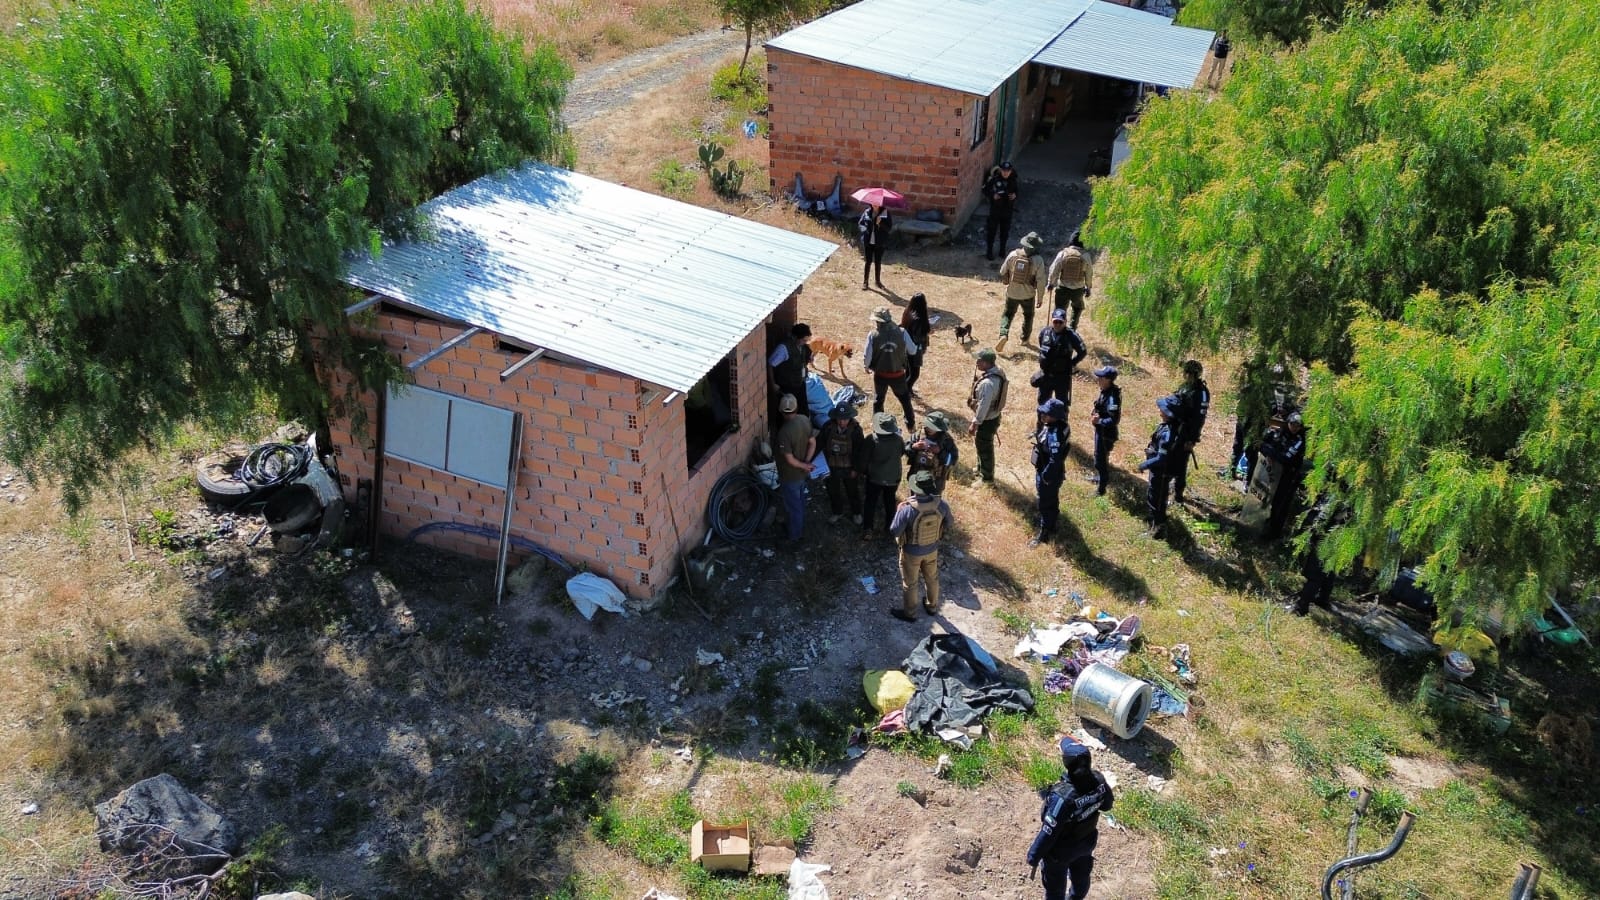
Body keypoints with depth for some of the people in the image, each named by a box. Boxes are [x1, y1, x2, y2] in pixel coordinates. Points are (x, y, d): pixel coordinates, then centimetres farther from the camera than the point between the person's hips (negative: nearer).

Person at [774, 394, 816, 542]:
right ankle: (799, 526, 49)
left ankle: (793, 536, 31)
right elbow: (813, 443, -2)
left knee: (792, 506, 13)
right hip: (802, 473, 7)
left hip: (791, 475, -7)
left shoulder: (784, 432, -34)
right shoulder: (805, 420, -12)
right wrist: (806, 463, -7)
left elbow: (789, 459, -28)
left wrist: (804, 466, -12)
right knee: (800, 501, 28)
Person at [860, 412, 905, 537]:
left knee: (870, 502, 13)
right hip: (893, 477, 2)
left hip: (874, 477, -2)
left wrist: (864, 471, 4)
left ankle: (867, 529, 11)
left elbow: (864, 458, -13)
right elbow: (902, 452, 3)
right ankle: (890, 526, 34)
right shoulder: (898, 439, -18)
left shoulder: (871, 439, -23)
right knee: (890, 501, 21)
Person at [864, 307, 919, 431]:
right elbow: (913, 351, -6)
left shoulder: (872, 335, -17)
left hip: (880, 374, -1)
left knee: (878, 401, 21)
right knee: (905, 399, 23)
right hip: (898, 374, 1)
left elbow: (867, 356, -12)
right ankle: (910, 424, 32)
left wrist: (867, 367, 9)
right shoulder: (901, 332, -14)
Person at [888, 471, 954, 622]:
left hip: (912, 552, -4)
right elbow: (949, 522, -2)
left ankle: (909, 613, 40)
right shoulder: (941, 505, -22)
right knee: (932, 578, 29)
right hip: (932, 549, 4)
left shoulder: (907, 509, -36)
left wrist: (899, 511, -11)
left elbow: (894, 531, -23)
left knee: (910, 583, 20)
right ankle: (932, 607, 51)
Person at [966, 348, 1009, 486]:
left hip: (987, 420, -9)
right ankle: (982, 469, 47)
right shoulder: (998, 370, -6)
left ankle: (987, 478, 28)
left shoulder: (987, 383, -35)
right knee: (982, 445, 27)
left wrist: (974, 424, -19)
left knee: (984, 448, 10)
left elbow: (983, 406, -29)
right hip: (993, 415, 9)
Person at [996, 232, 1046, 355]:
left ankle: (1003, 335, -8)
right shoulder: (1038, 260, -16)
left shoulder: (1013, 254, -11)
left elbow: (1003, 272, -1)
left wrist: (1006, 282, 21)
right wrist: (1040, 298, -1)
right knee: (1028, 316, 24)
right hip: (1028, 295, -1)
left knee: (1008, 315, 15)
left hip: (1012, 293, 1)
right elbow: (1040, 281, -14)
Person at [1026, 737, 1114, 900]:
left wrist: (1034, 854, -15)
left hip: (1060, 851, -6)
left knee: (1055, 886, 22)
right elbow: (1107, 805, -3)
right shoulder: (1098, 780, -26)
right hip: (1086, 842, 6)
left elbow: (1048, 832, -30)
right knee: (1081, 876, 33)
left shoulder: (1062, 797, -44)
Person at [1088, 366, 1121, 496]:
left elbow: (1114, 420, -30)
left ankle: (1101, 488, 18)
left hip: (1106, 433, -10)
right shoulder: (1105, 390, -2)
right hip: (1101, 430, 10)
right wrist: (1095, 415, 0)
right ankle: (1099, 477, 50)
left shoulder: (1112, 397, -31)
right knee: (1099, 455, 28)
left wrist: (1099, 421, -26)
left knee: (1101, 459, 4)